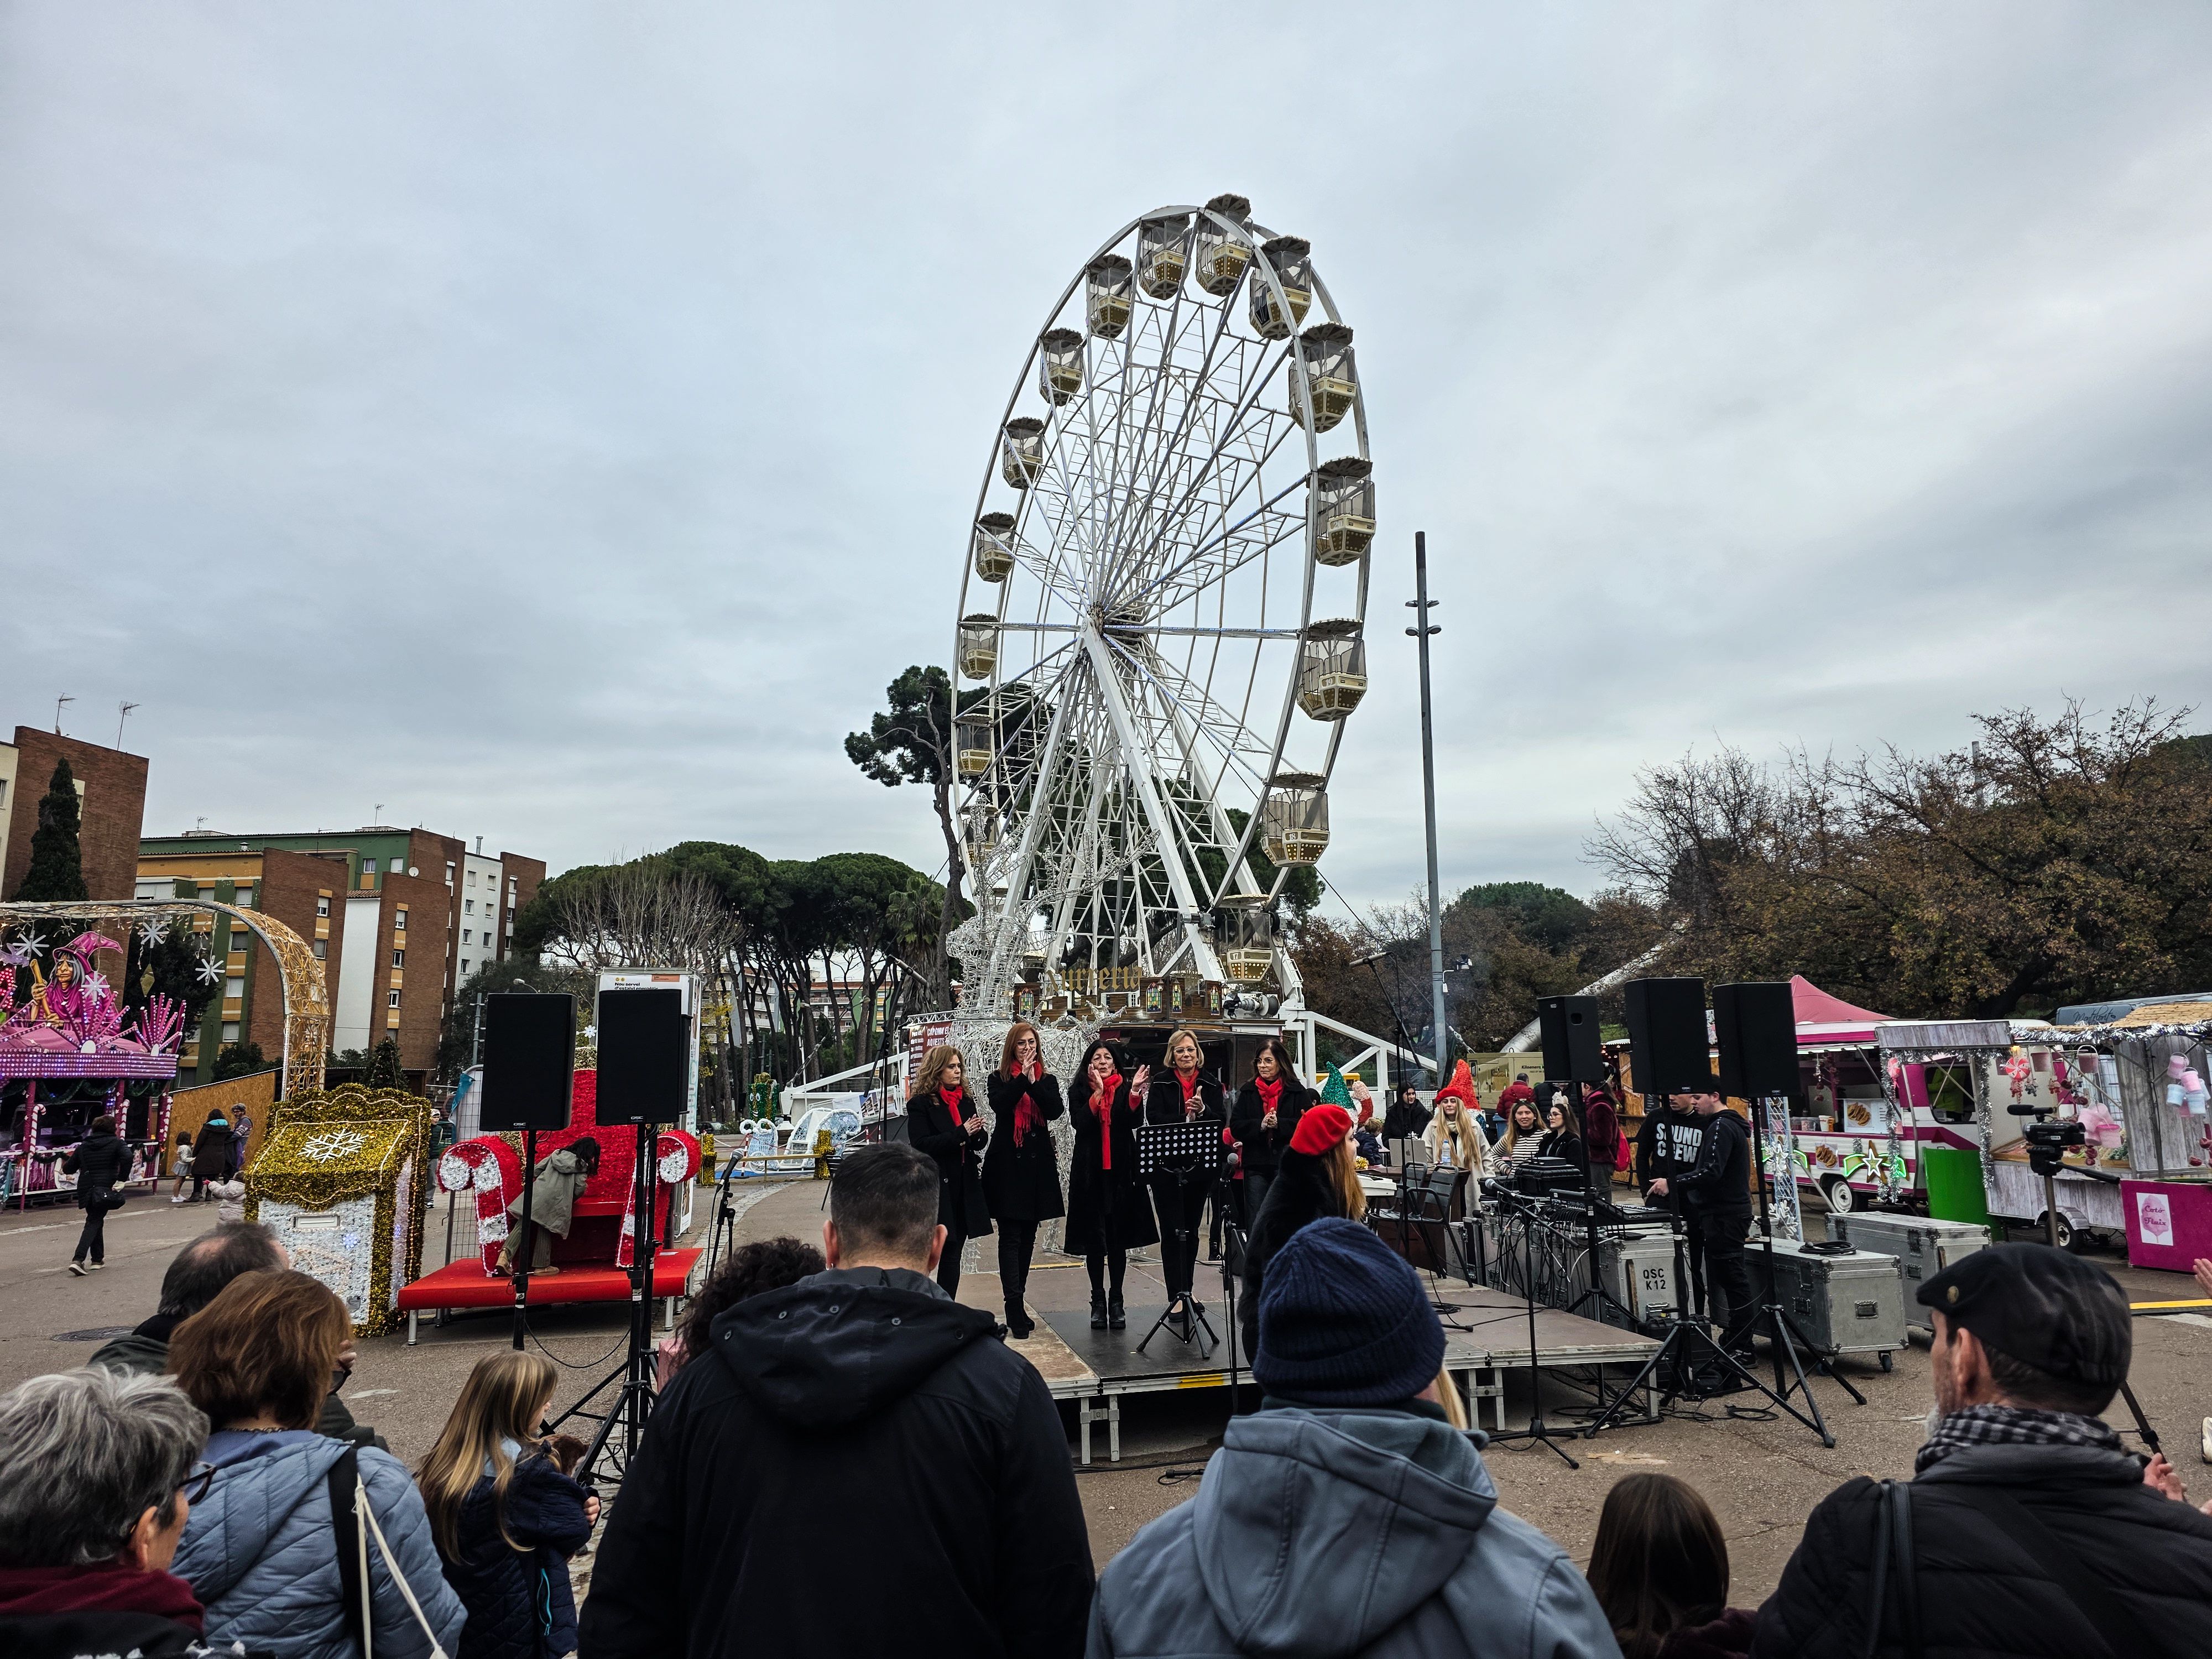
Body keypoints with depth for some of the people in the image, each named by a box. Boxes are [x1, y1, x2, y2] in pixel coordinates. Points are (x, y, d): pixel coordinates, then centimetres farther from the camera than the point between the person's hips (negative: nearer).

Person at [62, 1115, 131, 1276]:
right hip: (105, 1189, -5)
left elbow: (68, 1169, 15)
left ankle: (98, 1259, 23)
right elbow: (127, 1157, -21)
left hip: (86, 1189, 5)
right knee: (94, 1223, -2)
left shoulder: (84, 1145, 12)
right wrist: (122, 1179, -13)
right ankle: (78, 1260, -18)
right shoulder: (116, 1142, -2)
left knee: (95, 1221, 19)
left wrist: (66, 1160, 38)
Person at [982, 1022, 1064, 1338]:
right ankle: (1016, 1311, -10)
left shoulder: (1047, 1080, 10)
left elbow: (1056, 1111, -7)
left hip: (1037, 1165, 3)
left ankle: (1016, 1305, 19)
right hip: (1007, 1165, -3)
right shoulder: (998, 1080, 4)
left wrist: (1033, 1082, -15)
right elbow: (999, 1105, -16)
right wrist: (1023, 1077, -17)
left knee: (1027, 1238, 9)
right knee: (1011, 1238, -8)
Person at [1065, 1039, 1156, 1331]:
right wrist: (1098, 1092, -20)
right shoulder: (1079, 1092, 4)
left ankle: (1116, 1300, 15)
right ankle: (1098, 1300, 14)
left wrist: (1135, 1092, -25)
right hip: (1090, 1173, 0)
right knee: (1094, 1238, 4)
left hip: (1121, 1172, 0)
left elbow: (1132, 1122, -11)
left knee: (1118, 1238, 5)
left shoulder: (1126, 1088, 5)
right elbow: (1081, 1123, -13)